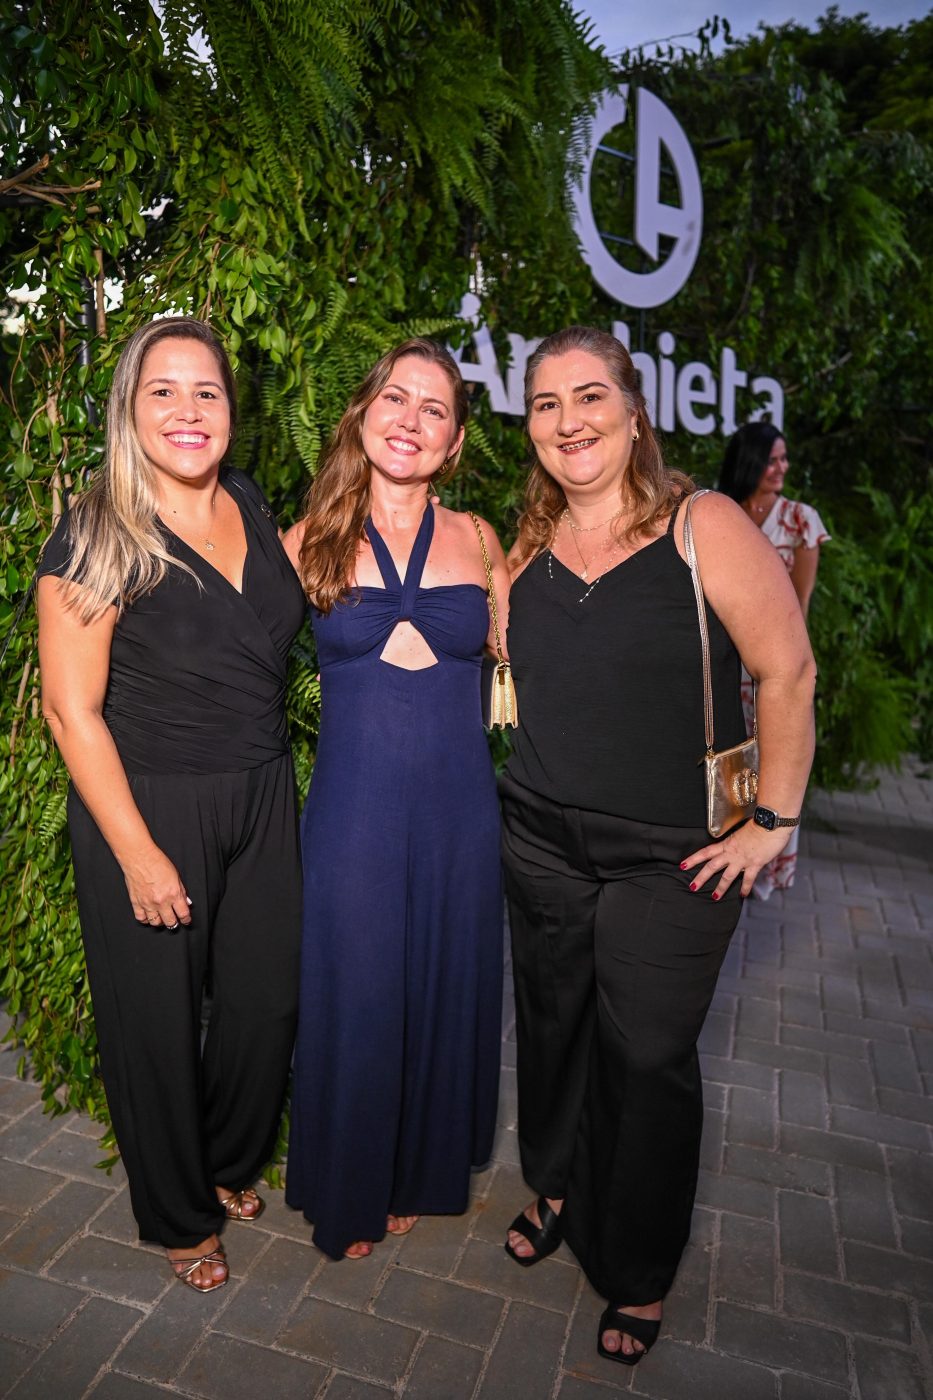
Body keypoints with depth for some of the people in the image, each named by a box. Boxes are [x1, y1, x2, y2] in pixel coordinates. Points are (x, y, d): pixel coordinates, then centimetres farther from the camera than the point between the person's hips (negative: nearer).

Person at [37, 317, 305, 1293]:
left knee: (269, 999, 15)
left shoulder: (250, 505, 3)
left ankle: (231, 1164, 47)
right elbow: (71, 709, -14)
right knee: (157, 1019, 12)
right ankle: (179, 1214, 40)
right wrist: (138, 854, -15)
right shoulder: (96, 537, -14)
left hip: (262, 800, 6)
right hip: (148, 808, -5)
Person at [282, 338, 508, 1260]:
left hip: (460, 811, 2)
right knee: (355, 1005, 11)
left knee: (445, 997, 16)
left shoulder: (475, 539, 4)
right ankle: (351, 1195, 40)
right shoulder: (312, 541, 0)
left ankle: (421, 1175, 45)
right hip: (354, 813, -2)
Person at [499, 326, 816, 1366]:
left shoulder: (703, 527, -11)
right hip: (539, 843, 5)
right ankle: (556, 1188, 47)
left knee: (648, 1058, 7)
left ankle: (638, 1276, 33)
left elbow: (787, 673, -10)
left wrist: (772, 822, -9)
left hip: (671, 860, -4)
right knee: (552, 1027, 18)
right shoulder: (524, 549, 4)